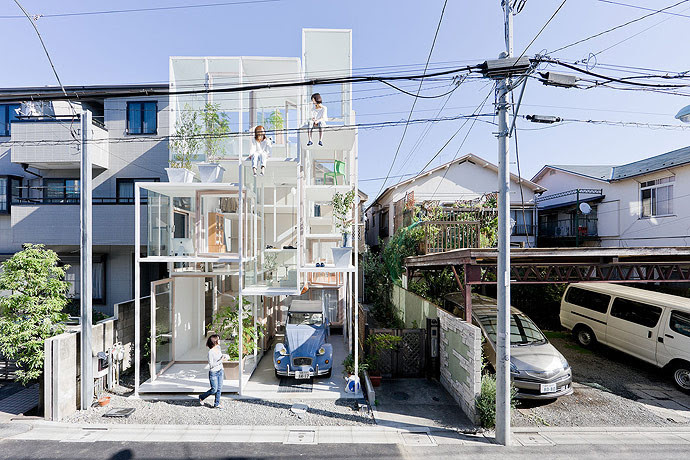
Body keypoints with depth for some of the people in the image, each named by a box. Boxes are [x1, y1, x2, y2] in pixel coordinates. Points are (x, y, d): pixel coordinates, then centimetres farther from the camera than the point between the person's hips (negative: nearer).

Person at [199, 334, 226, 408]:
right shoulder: (210, 352, -24)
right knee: (214, 390, 4)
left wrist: (224, 355, 1)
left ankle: (217, 404, 26)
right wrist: (220, 361, -22)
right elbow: (211, 365, -22)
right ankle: (201, 397, 29)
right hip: (213, 373, -6)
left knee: (219, 388, 11)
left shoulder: (218, 347, -2)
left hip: (220, 371, 7)